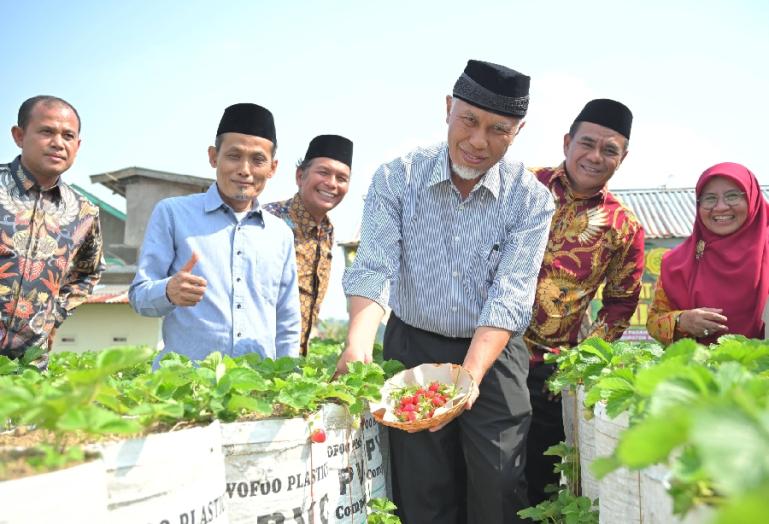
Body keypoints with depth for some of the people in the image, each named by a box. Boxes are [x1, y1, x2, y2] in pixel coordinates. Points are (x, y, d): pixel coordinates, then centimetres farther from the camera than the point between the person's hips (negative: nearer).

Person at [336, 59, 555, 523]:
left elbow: (508, 298, -17)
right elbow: (374, 269, -16)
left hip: (493, 354, 0)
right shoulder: (396, 178, -7)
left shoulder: (530, 199, -9)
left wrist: (470, 374, -31)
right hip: (412, 349, 1)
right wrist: (359, 343, -33)